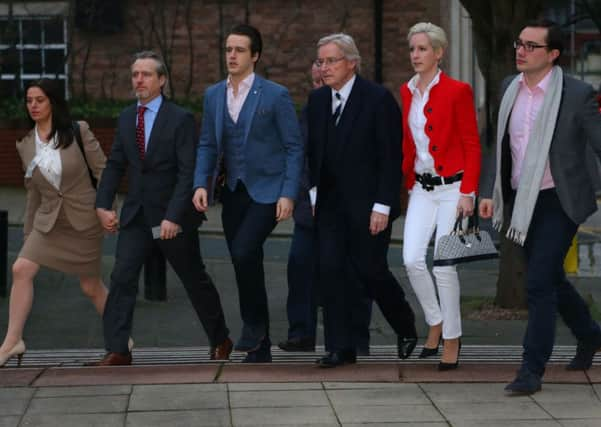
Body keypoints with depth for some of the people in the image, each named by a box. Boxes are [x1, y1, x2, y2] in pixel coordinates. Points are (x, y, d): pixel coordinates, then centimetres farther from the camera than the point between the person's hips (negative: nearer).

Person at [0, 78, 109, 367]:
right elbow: (33, 190, 13)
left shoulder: (78, 132, -9)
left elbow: (102, 171, -6)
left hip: (84, 218, -3)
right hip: (48, 220, 4)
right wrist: (28, 230, 16)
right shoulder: (25, 145, 4)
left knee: (91, 286, 4)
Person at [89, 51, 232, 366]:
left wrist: (173, 216, -23)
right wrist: (103, 205, -1)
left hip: (172, 215, -4)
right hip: (136, 215, 4)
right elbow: (115, 165, 11)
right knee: (122, 278, -9)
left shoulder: (180, 119, -11)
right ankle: (117, 351, -8)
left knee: (195, 280, 9)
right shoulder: (125, 118, 6)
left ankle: (220, 341, 28)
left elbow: (188, 172, -15)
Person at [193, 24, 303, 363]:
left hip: (266, 192, -5)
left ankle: (254, 324, -1)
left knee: (244, 255, -23)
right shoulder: (214, 95, 8)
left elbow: (294, 147, -7)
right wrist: (202, 183, -4)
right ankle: (260, 348, 18)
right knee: (246, 266, 8)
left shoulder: (276, 95, -7)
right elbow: (208, 145, 11)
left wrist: (288, 194, -14)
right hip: (233, 194, 5)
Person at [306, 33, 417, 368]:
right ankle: (341, 348, 5)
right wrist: (312, 195, 3)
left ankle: (407, 329, 26)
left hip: (367, 204, -5)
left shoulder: (378, 99, -9)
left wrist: (382, 206, -15)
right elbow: (313, 152, 13)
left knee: (370, 271, 1)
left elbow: (391, 157, -11)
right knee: (330, 271, -2)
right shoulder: (317, 100, 9)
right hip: (330, 203, 5)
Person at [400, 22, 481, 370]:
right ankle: (436, 322, 18)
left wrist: (468, 193, -13)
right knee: (412, 259, -5)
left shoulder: (457, 91, -9)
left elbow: (472, 146, -9)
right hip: (421, 188, 5)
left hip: (452, 186, -5)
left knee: (444, 266, -5)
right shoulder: (407, 92, 9)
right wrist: (407, 181, 15)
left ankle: (452, 339, 9)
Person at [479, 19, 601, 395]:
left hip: (559, 202, -6)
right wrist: (494, 194, 12)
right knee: (551, 279, 18)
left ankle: (532, 370, -3)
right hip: (523, 202, 7)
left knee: (539, 282, -11)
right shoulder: (510, 88, 5)